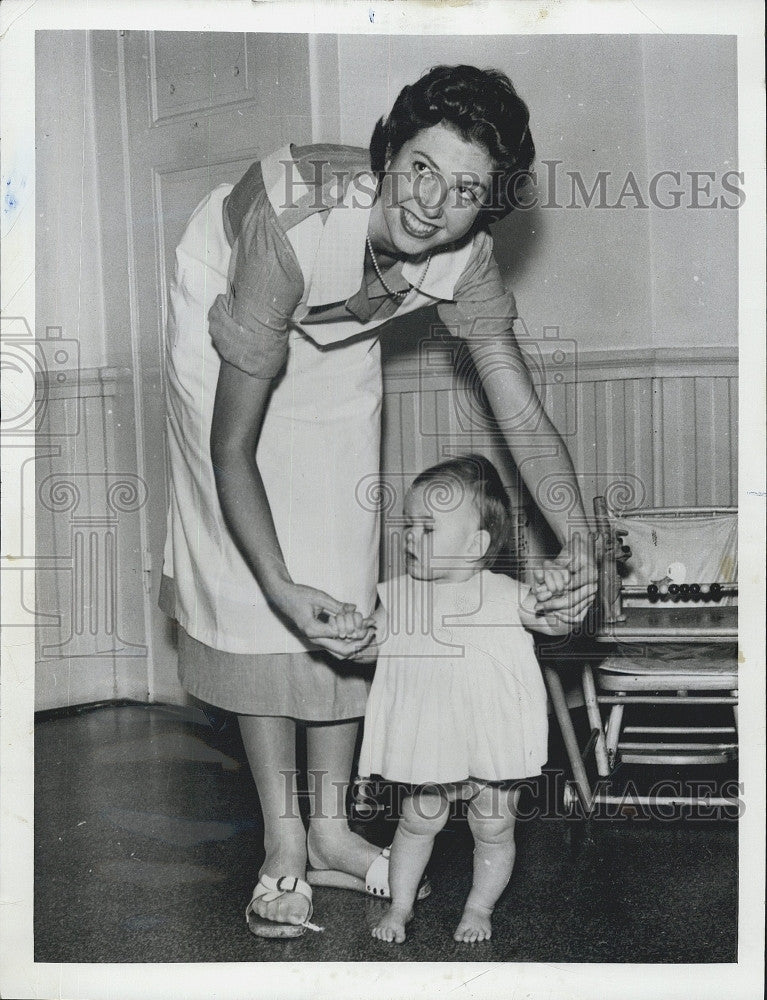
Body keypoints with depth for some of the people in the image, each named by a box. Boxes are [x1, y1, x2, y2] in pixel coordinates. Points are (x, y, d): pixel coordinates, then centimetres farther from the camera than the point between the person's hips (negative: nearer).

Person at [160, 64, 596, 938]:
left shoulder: (466, 259, -28)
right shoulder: (297, 226, -42)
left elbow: (525, 420, -24)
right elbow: (231, 447, -38)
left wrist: (575, 543, -41)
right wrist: (281, 587, -47)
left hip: (335, 336, 4)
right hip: (223, 303, -4)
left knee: (343, 577, -1)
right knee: (250, 589, -10)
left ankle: (330, 829, 11)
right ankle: (282, 842, 1)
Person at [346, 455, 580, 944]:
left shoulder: (504, 594, -10)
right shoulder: (401, 595, -3)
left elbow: (558, 624, -6)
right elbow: (373, 647, 4)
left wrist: (556, 604, -28)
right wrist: (353, 633, -17)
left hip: (495, 741, -1)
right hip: (432, 742, 2)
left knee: (494, 830, 11)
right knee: (418, 822, 13)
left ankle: (479, 907, 34)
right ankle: (400, 905, 33)